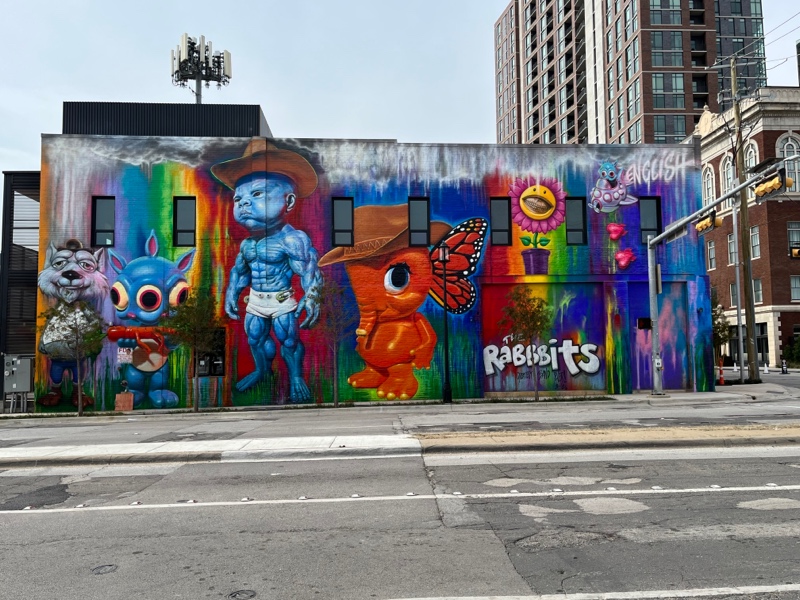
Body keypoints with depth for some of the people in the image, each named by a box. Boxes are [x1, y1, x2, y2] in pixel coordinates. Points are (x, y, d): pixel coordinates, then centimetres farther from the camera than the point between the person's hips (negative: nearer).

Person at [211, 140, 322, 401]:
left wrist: (310, 301, -25)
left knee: (288, 340, 3)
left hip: (282, 303, -6)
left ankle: (296, 379, 20)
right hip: (255, 302, 7)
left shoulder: (292, 240, -21)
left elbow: (310, 273, -20)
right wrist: (231, 296, 18)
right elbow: (239, 272, 17)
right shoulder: (247, 244, 1)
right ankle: (262, 370, 42)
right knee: (255, 338, 19)